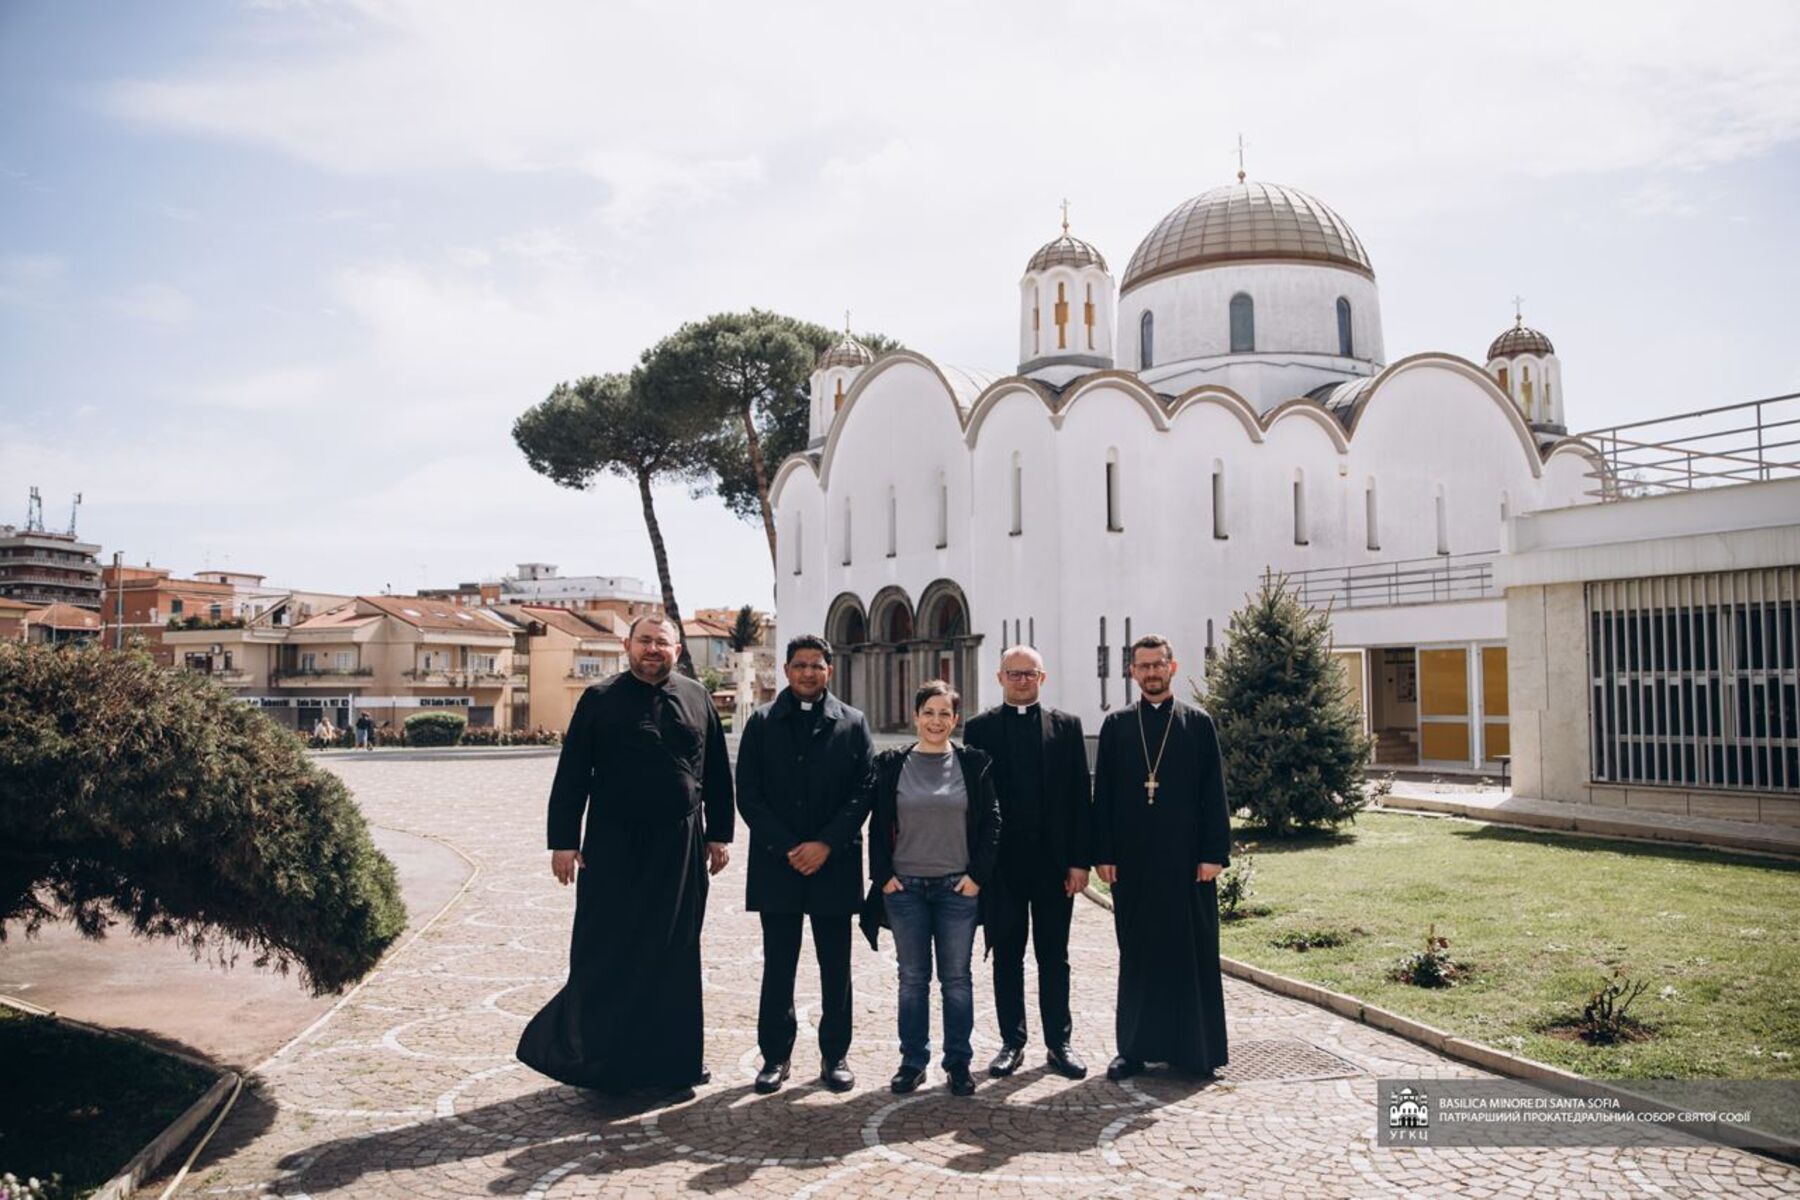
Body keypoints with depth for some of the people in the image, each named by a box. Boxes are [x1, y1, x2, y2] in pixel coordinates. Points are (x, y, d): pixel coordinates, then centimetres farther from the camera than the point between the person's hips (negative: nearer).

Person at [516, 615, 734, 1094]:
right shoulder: (599, 700, 0)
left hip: (680, 850, 3)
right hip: (613, 848, -2)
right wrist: (563, 841, -7)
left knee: (675, 954, 10)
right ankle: (592, 1054, 15)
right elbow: (571, 776, -2)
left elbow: (718, 773, 10)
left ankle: (674, 1056, 23)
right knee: (604, 953, 1)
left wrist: (720, 834, 7)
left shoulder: (696, 699, 6)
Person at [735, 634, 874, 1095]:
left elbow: (864, 792, -1)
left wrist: (826, 844, -11)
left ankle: (835, 1055, 21)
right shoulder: (763, 722, 3)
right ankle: (775, 1056, 19)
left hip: (835, 865, 0)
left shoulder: (852, 724, 4)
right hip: (776, 866, 0)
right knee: (778, 967, 7)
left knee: (836, 967, 8)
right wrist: (786, 848, -10)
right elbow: (748, 795, -1)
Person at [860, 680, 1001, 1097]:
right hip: (904, 887, 1)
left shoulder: (973, 763, 1)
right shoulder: (891, 764, 2)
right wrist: (883, 875, -2)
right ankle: (913, 1061, 20)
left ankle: (959, 1062, 18)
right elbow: (878, 824, 4)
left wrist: (978, 875, -4)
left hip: (959, 888, 0)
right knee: (912, 978, 8)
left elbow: (991, 823, 2)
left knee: (957, 978, 7)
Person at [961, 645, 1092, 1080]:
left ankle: (1060, 1042, 20)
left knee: (1054, 957, 9)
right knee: (1007, 956, 8)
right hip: (1001, 861, 0)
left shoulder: (1066, 726, 5)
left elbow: (1080, 796, 2)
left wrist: (1080, 860, -4)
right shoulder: (980, 728, 3)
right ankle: (1012, 1042, 19)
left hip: (1054, 860, 0)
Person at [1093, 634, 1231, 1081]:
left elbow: (1214, 794, 1)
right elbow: (1103, 795, 5)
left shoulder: (1198, 723, 4)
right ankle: (1135, 1047, 17)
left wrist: (1214, 854, -6)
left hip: (1186, 859, -1)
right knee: (1136, 954, 8)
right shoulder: (1116, 726, 7)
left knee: (1193, 951, 4)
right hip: (1132, 861, 1)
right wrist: (1103, 854, -1)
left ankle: (1196, 1047, 16)